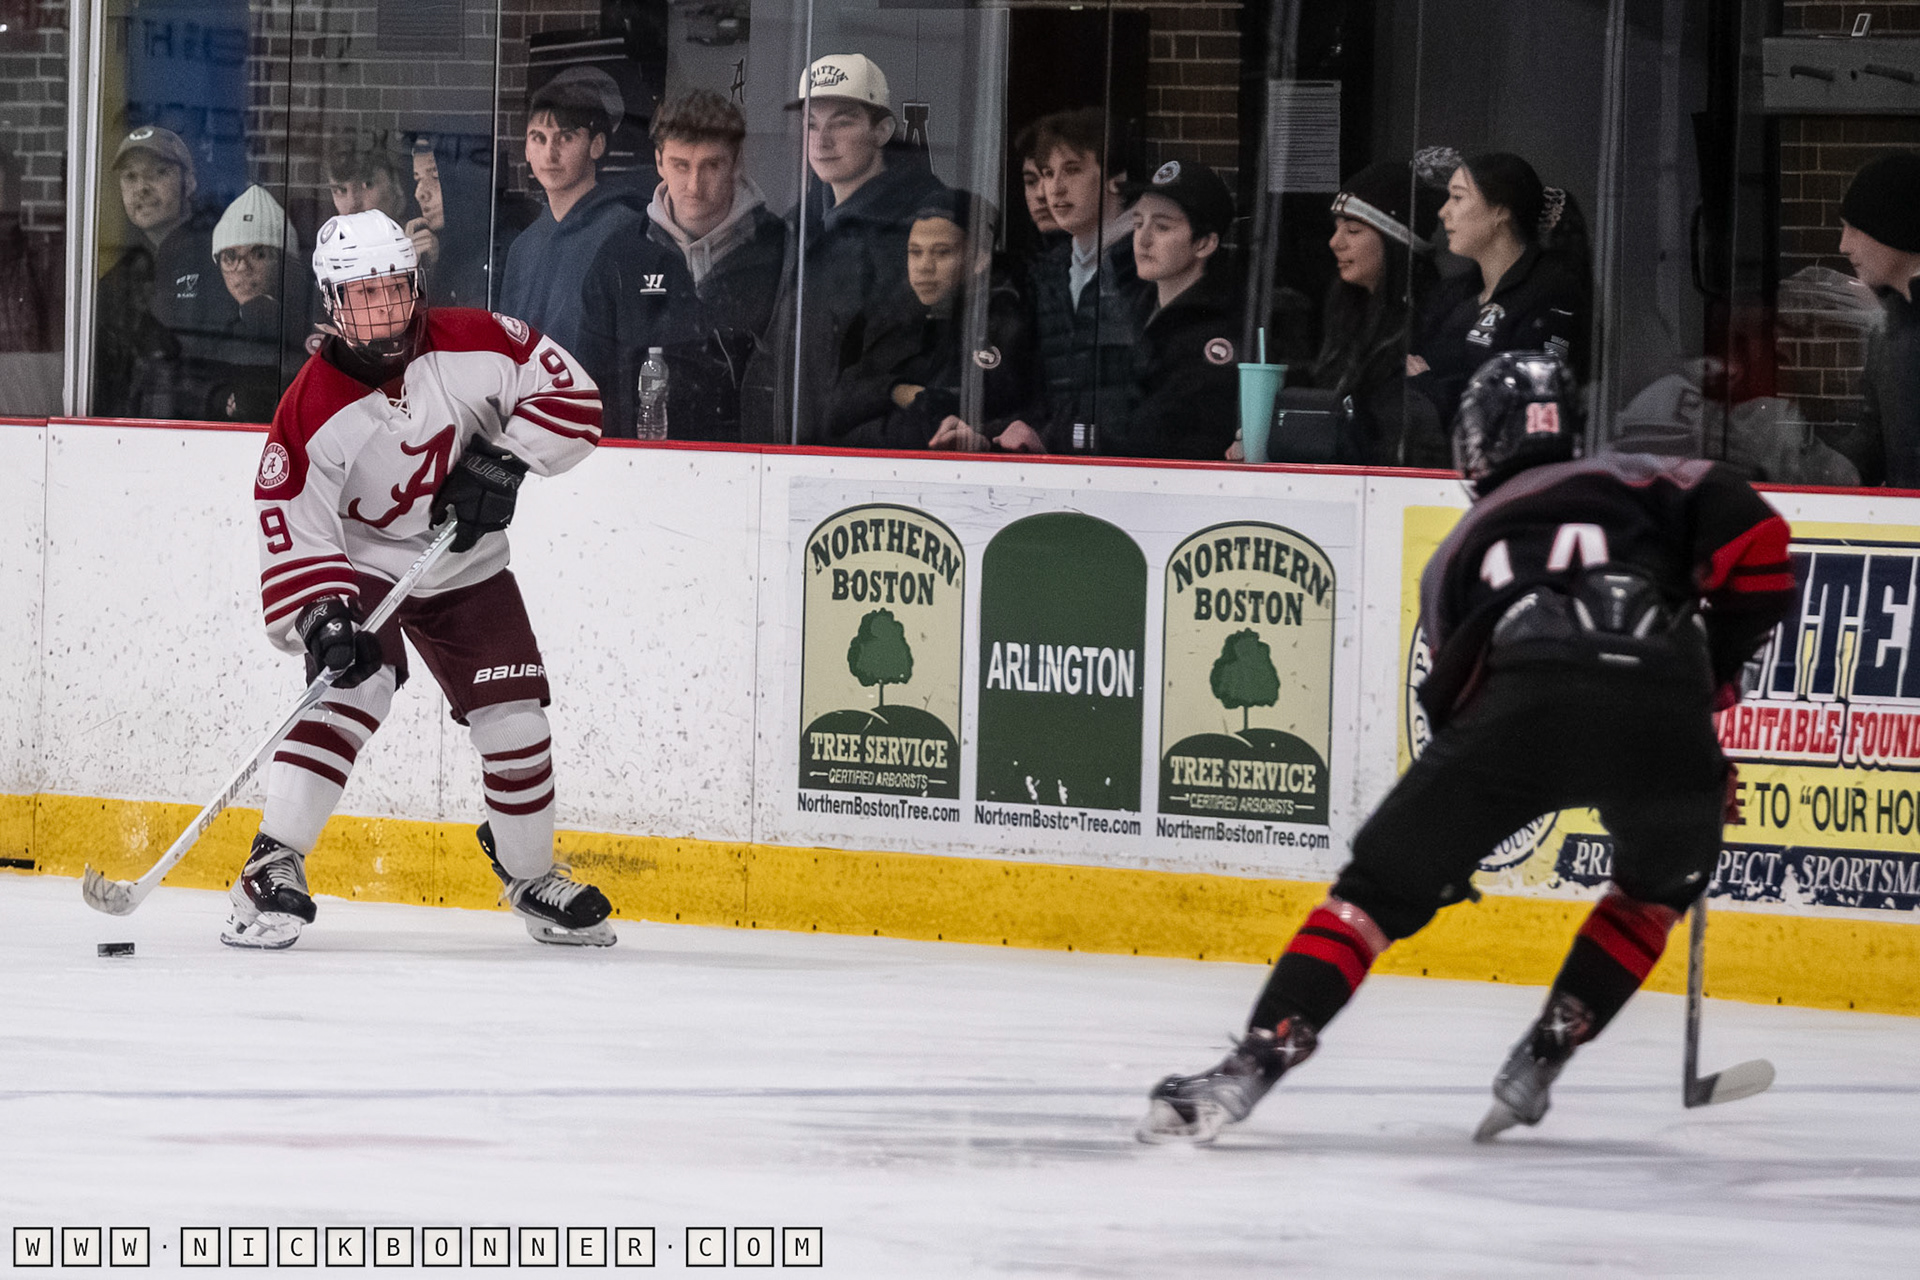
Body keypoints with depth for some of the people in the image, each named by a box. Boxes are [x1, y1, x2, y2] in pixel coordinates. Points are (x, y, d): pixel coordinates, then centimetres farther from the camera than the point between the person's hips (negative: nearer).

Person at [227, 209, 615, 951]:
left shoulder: (473, 345, -17)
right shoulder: (312, 412, -23)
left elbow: (570, 393, -10)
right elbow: (294, 539, -23)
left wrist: (502, 461, -22)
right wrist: (323, 619, -37)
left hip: (468, 570, 3)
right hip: (363, 567, -3)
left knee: (515, 717, -1)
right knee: (352, 690, -26)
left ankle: (530, 876, 22)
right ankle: (274, 867, -23)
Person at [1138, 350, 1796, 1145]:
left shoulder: (1458, 553, 33)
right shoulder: (1643, 482, 29)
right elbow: (1756, 543, 11)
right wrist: (1718, 669, 25)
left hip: (1526, 703, 0)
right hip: (1661, 711, 0)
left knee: (1380, 888, 11)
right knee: (1663, 879, 32)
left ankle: (1253, 1065, -4)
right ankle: (1539, 1063, 23)